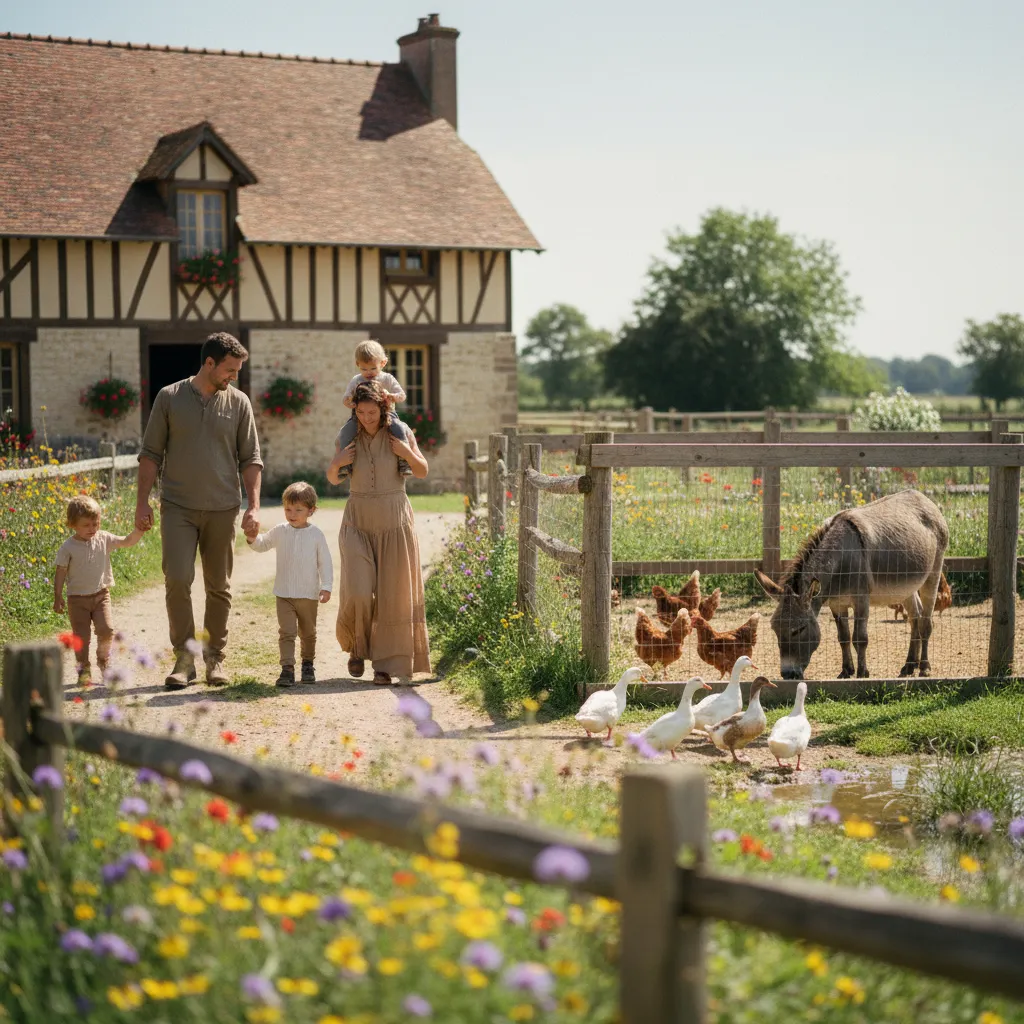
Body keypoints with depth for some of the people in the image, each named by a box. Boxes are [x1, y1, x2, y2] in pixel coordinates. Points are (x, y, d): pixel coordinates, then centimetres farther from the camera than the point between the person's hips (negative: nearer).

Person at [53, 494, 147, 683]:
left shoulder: (104, 539, -1)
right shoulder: (68, 547, -8)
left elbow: (128, 542, -1)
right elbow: (60, 573, -5)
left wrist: (138, 530, -19)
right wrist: (58, 597, -7)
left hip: (101, 595, 2)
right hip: (77, 598, -2)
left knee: (106, 629, -11)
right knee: (81, 636, 1)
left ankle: (103, 661, 15)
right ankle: (83, 668, 18)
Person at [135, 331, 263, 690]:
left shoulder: (238, 403, 5)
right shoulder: (170, 398, 2)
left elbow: (250, 458, 7)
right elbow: (151, 454, 5)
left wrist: (254, 506, -2)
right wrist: (142, 502, -1)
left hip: (222, 509, 2)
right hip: (178, 507, -2)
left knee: (219, 587, 6)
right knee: (177, 580, -12)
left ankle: (215, 657, 18)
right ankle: (184, 657, -2)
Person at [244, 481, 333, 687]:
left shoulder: (316, 534, -5)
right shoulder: (280, 531, 0)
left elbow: (325, 562, -2)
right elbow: (263, 544, 14)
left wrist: (326, 587, -8)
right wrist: (253, 538, -9)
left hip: (309, 595, 0)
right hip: (284, 594, 0)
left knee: (308, 633, 16)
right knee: (287, 632, -9)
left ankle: (308, 664, 34)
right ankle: (287, 669, -12)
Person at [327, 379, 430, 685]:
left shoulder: (400, 432, -3)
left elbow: (422, 472, 4)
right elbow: (333, 480, 11)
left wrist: (408, 454, -14)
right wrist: (336, 464, -11)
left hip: (394, 522, 0)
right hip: (358, 521, 1)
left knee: (393, 594, -1)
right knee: (358, 592, -11)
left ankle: (387, 662, 8)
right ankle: (357, 648, 16)